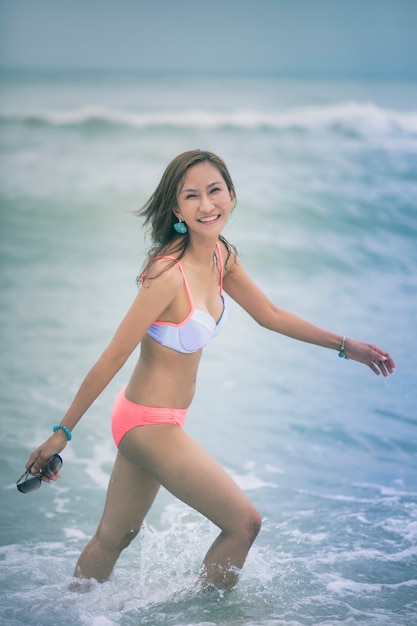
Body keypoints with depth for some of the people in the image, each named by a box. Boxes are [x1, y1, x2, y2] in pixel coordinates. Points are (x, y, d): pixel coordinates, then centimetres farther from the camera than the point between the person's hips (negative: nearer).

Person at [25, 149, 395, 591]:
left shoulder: (221, 256, 1)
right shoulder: (169, 275, -25)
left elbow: (270, 315, 16)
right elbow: (112, 359, -21)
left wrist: (345, 346, 20)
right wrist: (63, 432, -15)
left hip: (141, 420, 8)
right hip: (150, 424, -8)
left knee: (114, 537, 20)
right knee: (244, 522, 2)